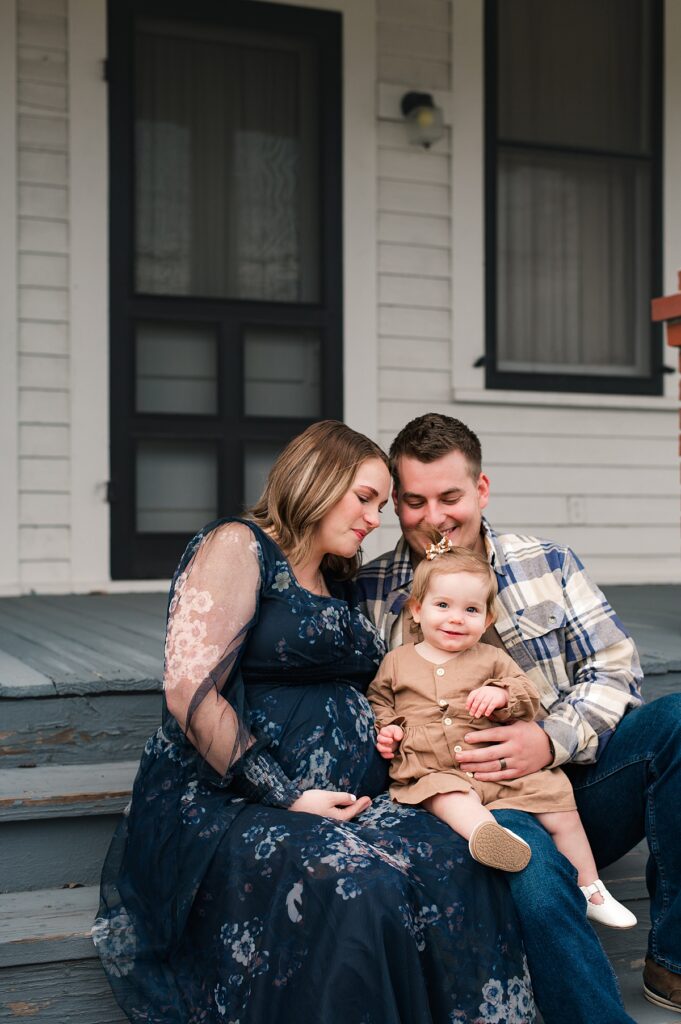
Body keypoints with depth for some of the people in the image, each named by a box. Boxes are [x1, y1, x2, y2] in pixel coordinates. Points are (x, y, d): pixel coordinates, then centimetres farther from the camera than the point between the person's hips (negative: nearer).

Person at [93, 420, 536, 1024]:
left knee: (459, 866, -22)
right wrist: (285, 798, -17)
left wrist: (382, 733, 6)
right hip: (229, 807, -7)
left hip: (344, 805, 7)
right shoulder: (238, 546, -3)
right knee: (360, 889, -35)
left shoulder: (337, 583, 21)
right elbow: (189, 691, -14)